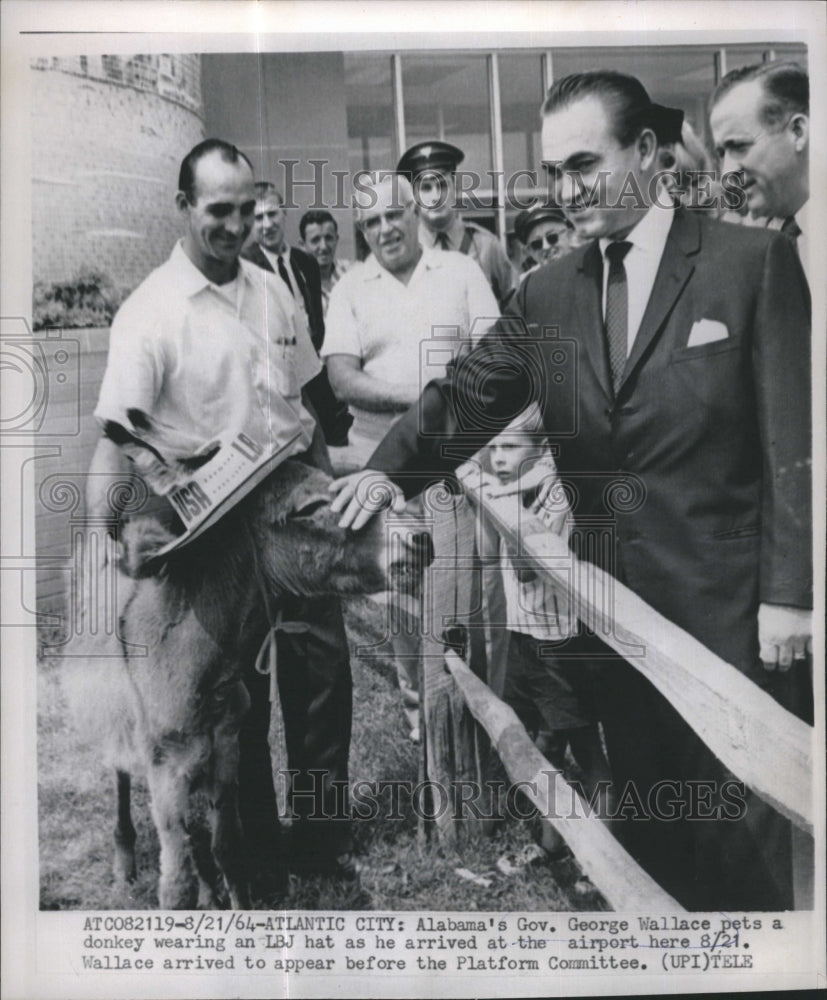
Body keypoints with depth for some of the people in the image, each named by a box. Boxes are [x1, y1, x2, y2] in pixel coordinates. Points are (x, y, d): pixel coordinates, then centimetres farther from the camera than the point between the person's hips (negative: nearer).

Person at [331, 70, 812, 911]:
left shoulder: (754, 262, -6)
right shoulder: (547, 292, 7)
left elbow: (793, 440, -9)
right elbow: (467, 394, -1)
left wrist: (789, 593, -12)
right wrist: (389, 468, -19)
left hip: (729, 606, -4)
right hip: (614, 602, 4)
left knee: (741, 831, 9)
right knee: (642, 809, 19)